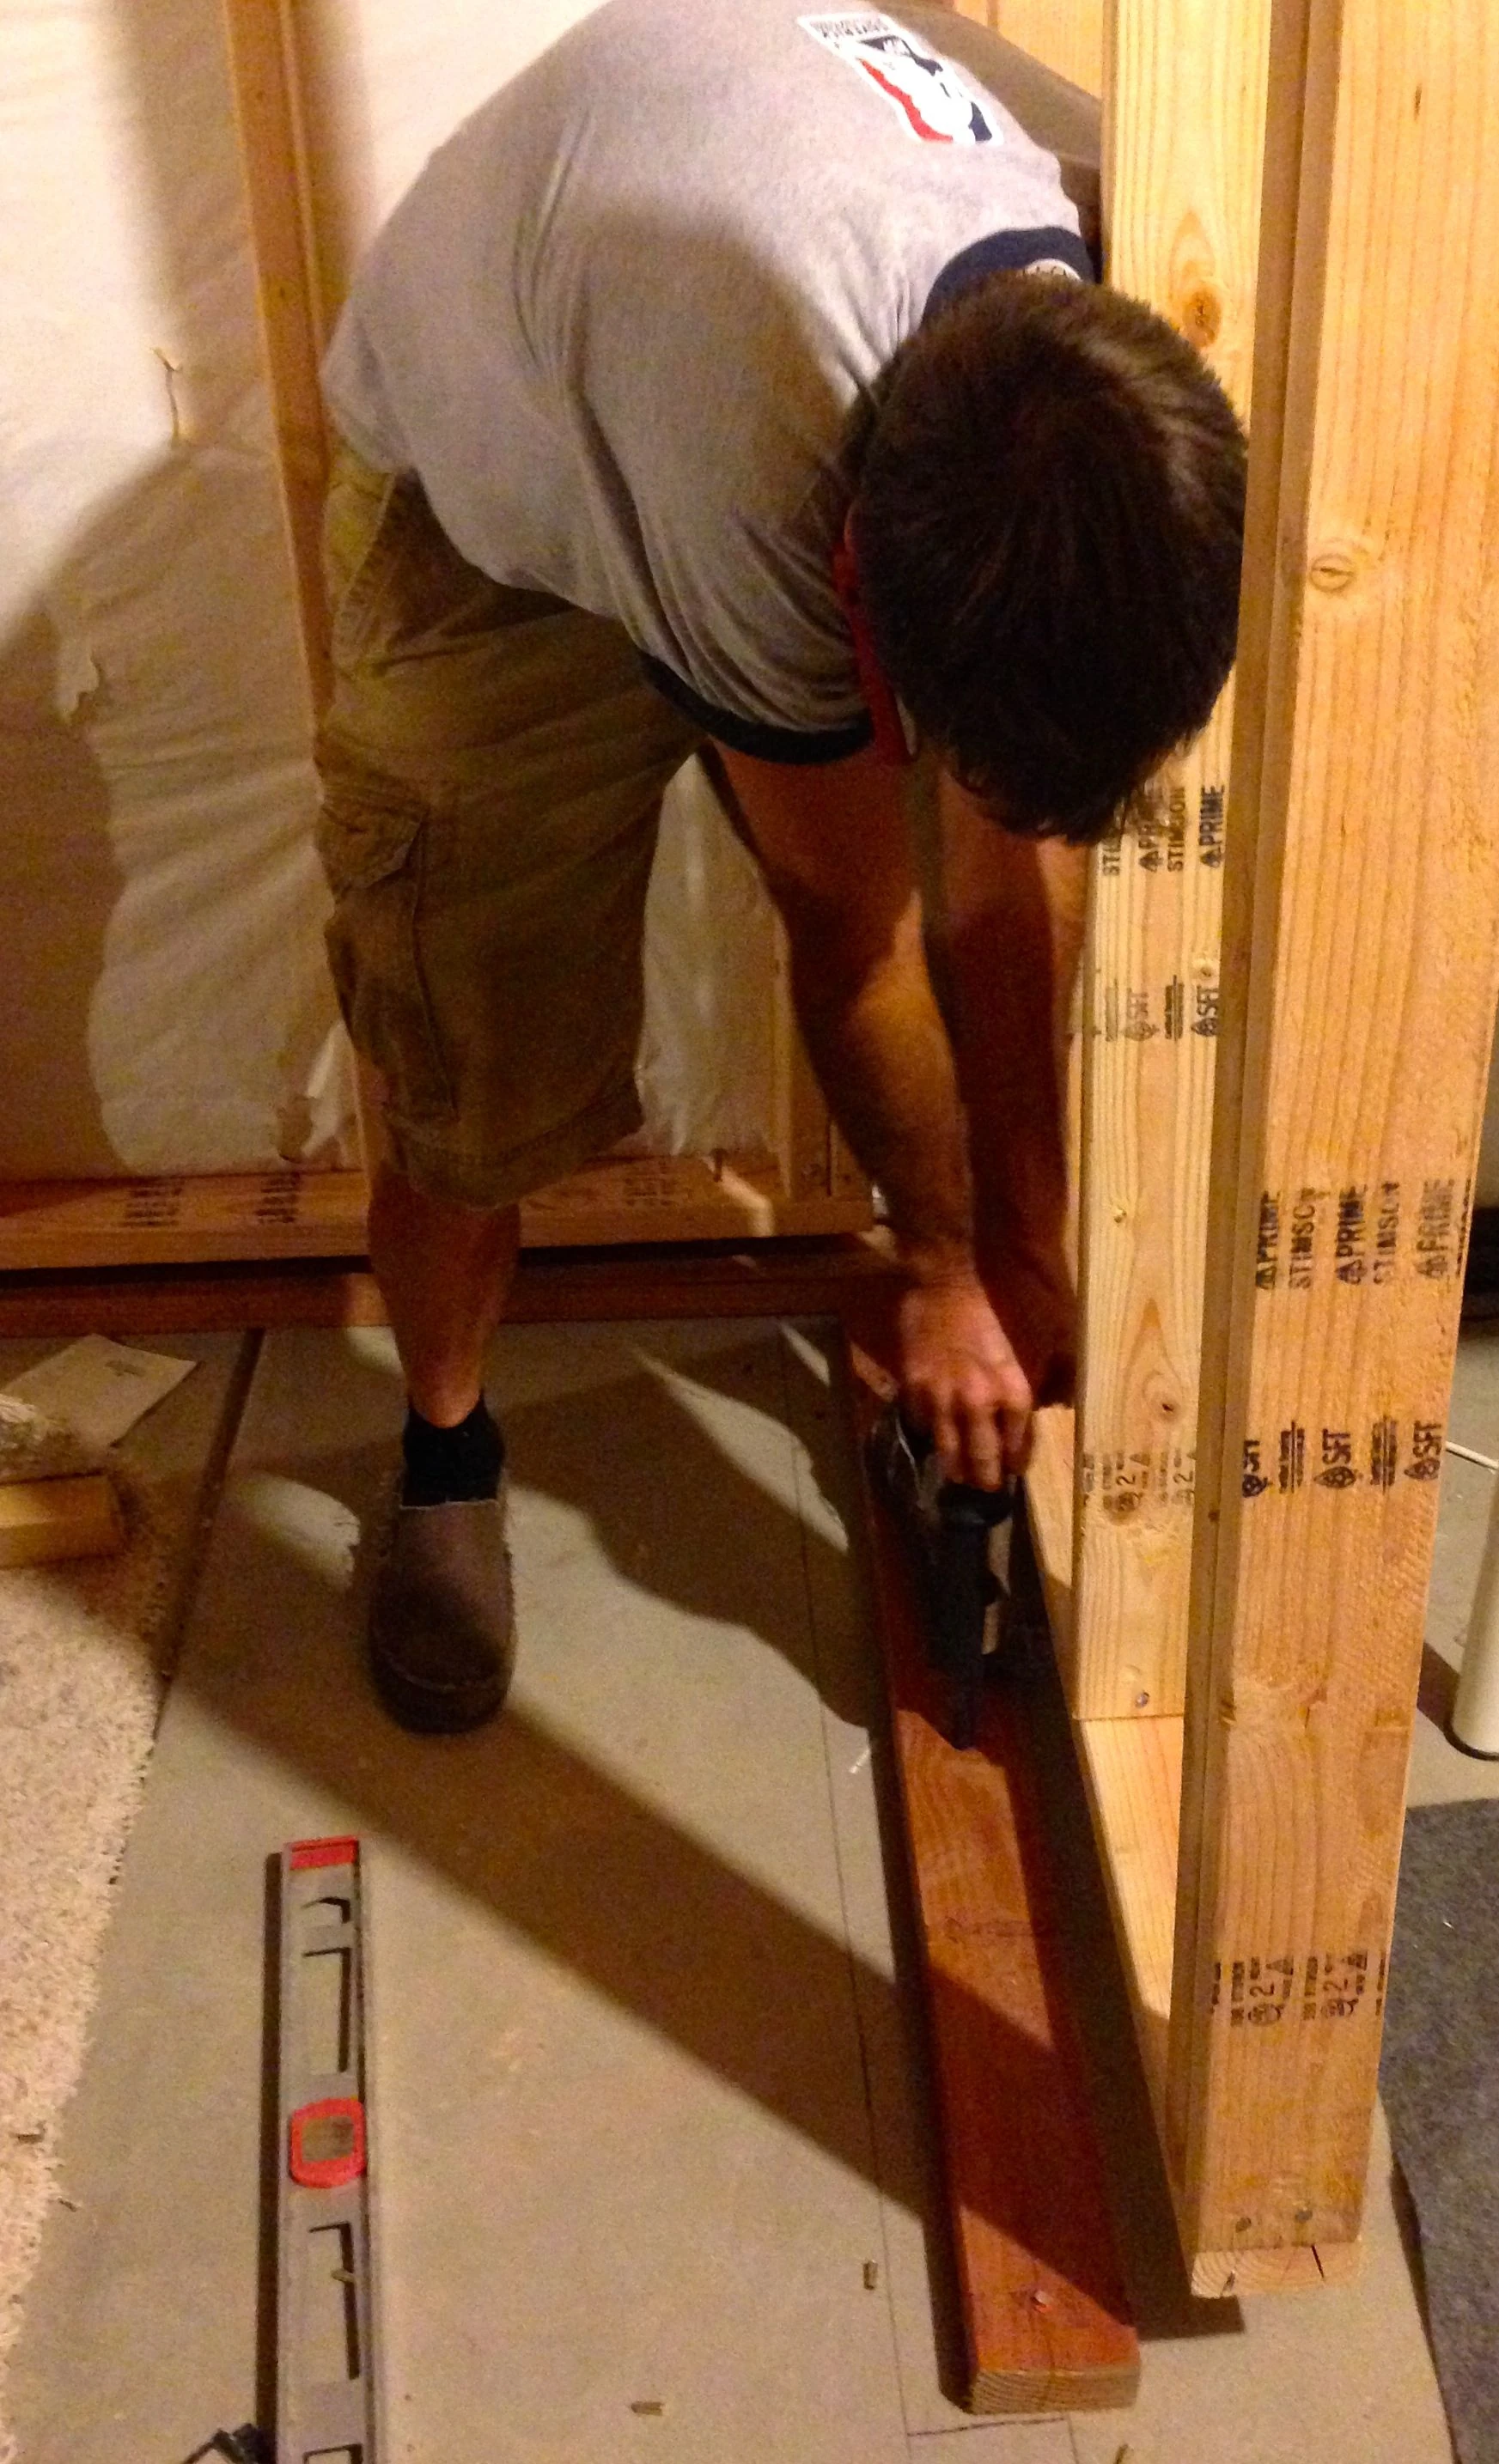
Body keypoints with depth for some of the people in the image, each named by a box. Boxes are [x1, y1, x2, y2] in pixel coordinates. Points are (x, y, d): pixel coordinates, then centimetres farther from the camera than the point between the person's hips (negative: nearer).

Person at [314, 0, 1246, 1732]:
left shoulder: (1131, 399, -28)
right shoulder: (758, 439, -45)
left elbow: (1007, 882, -19)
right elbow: (848, 930, -30)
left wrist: (1025, 1254, -14)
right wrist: (947, 1265, -15)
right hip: (494, 502, -4)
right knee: (469, 1083, -6)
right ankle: (445, 1455, 24)